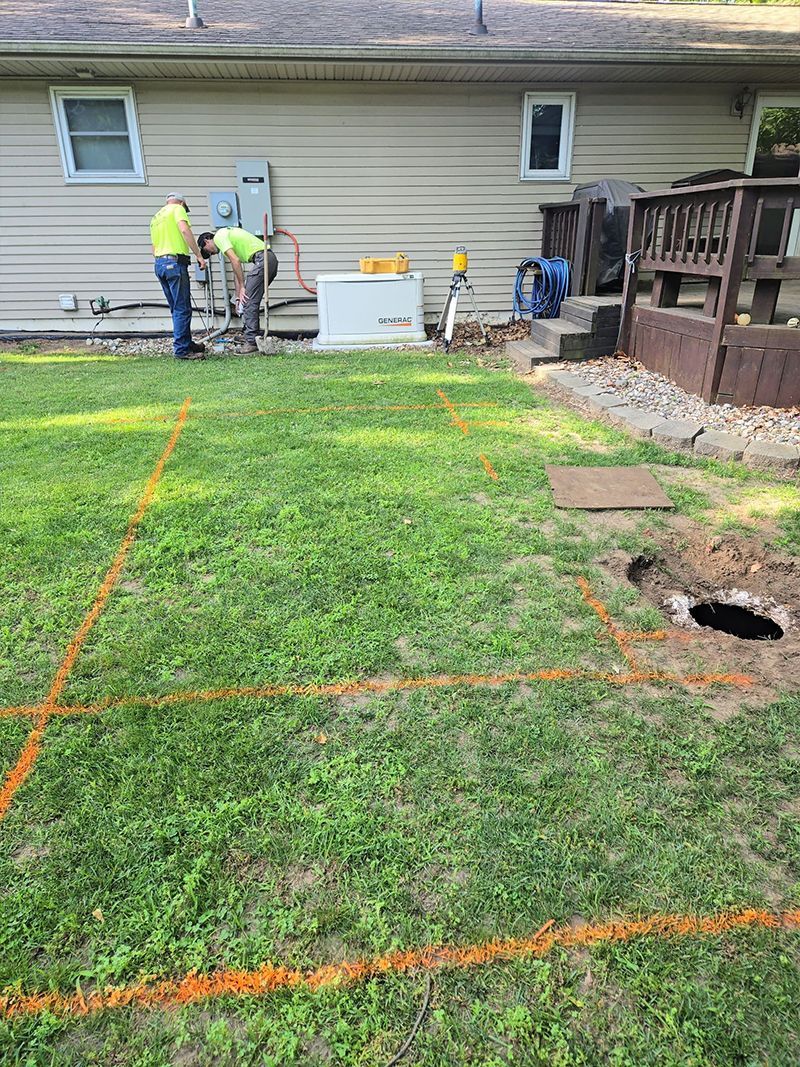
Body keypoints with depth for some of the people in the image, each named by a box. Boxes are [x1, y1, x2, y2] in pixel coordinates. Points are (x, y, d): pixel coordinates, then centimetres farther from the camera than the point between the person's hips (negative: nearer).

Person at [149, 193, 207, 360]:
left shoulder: (155, 217, 26)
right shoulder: (178, 209, 2)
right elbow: (185, 230, -16)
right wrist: (199, 255, -16)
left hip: (159, 263, 9)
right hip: (175, 262, -9)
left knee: (177, 309, 15)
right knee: (182, 309, -8)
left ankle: (187, 344, 22)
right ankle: (182, 350, -11)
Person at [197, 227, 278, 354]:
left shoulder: (219, 237, 0)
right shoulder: (227, 234, 29)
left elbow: (236, 261, -13)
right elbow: (236, 269, 26)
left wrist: (242, 287, -8)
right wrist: (238, 296, 23)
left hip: (262, 259, -10)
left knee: (249, 302, -8)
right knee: (252, 301, 17)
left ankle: (251, 342, -8)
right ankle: (250, 337, 22)